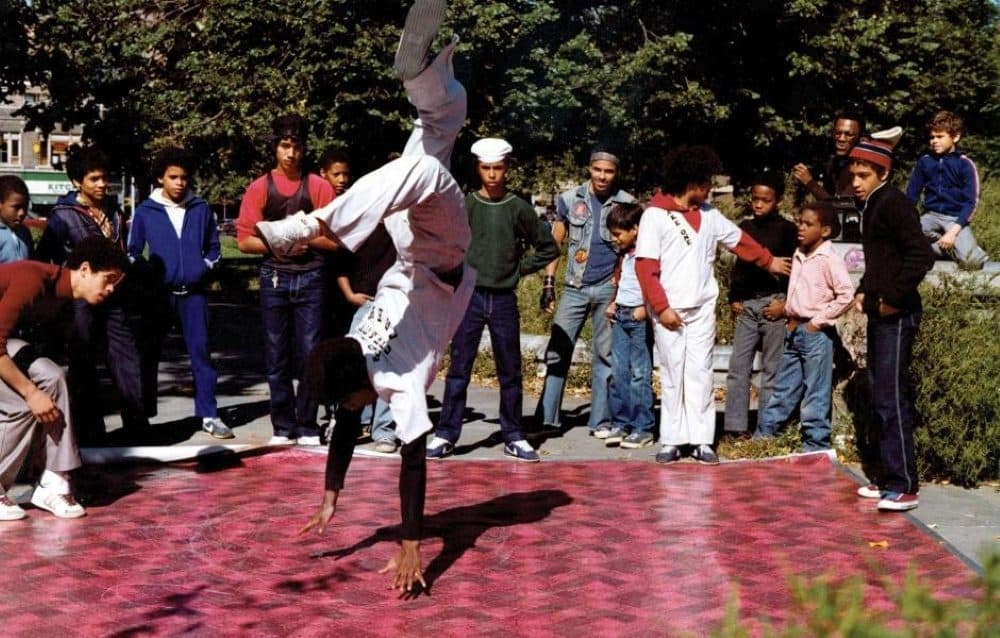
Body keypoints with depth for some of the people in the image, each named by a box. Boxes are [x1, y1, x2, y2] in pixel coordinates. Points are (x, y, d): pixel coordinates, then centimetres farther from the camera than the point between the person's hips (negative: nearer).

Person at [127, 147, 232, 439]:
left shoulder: (201, 209, 4)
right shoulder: (145, 211, 0)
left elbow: (214, 248, 13)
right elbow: (133, 253, 7)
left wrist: (204, 268, -3)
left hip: (193, 293, 1)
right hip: (158, 293, 0)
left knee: (201, 351, -1)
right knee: (149, 353, 7)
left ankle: (209, 415, 3)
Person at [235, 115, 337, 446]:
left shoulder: (318, 186, 4)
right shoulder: (260, 188, 5)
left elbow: (335, 239, 2)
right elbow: (244, 240, 2)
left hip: (310, 278, -1)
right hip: (274, 278, 1)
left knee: (310, 355, -1)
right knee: (277, 358, 4)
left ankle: (308, 427, 9)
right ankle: (283, 427, 12)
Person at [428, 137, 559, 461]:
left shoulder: (519, 209, 2)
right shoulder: (464, 206, 1)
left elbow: (548, 247, 9)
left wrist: (521, 268, 3)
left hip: (504, 299, 1)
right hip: (469, 296, -1)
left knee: (510, 372, 7)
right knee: (458, 369, 2)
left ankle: (514, 438, 14)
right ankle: (445, 434, 7)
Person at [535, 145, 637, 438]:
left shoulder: (627, 204, 1)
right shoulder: (570, 200, 3)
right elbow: (555, 243, 9)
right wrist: (548, 283, 3)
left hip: (609, 289, -1)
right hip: (575, 287, 1)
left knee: (605, 355, 4)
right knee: (558, 351, -2)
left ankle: (601, 421, 10)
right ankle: (546, 418, 2)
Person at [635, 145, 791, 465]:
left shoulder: (709, 214, 10)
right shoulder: (655, 215, -6)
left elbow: (739, 240, 25)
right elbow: (645, 267, -10)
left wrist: (769, 260, 31)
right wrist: (661, 307, -14)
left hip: (702, 310, 4)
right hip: (668, 311, -4)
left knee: (700, 373, 3)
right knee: (672, 375, 2)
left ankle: (702, 441, 6)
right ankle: (671, 441, 8)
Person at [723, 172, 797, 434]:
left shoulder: (786, 229, -1)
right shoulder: (745, 227, 13)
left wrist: (785, 302, -11)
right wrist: (734, 298, 11)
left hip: (773, 304, -4)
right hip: (746, 304, 4)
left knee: (771, 368, 1)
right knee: (738, 366, 1)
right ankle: (735, 426, 4)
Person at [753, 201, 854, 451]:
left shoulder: (829, 259, -12)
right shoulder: (798, 256, 11)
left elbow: (846, 295, -18)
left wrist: (818, 321, -15)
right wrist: (790, 317, 9)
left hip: (816, 334, -7)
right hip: (794, 330, 7)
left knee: (815, 394, 0)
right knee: (783, 389, 14)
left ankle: (816, 446, 8)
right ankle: (762, 435, 20)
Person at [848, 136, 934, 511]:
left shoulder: (893, 203, -13)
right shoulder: (869, 206, 15)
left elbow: (921, 255, -24)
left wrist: (893, 299, -20)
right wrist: (864, 292, 13)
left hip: (896, 315, -10)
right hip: (878, 314, 10)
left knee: (892, 399, -11)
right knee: (880, 397, 13)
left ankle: (905, 486, -7)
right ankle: (887, 476, 21)